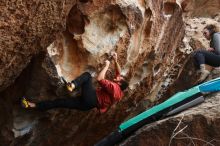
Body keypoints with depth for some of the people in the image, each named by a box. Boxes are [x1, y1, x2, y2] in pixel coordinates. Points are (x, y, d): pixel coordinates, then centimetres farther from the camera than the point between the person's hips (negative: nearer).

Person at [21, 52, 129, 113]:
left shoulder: (114, 87, -9)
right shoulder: (120, 93, 19)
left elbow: (99, 79, -18)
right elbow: (119, 73, 30)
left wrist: (107, 66, -7)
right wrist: (115, 61, 26)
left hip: (91, 97, -8)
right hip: (88, 105, 8)